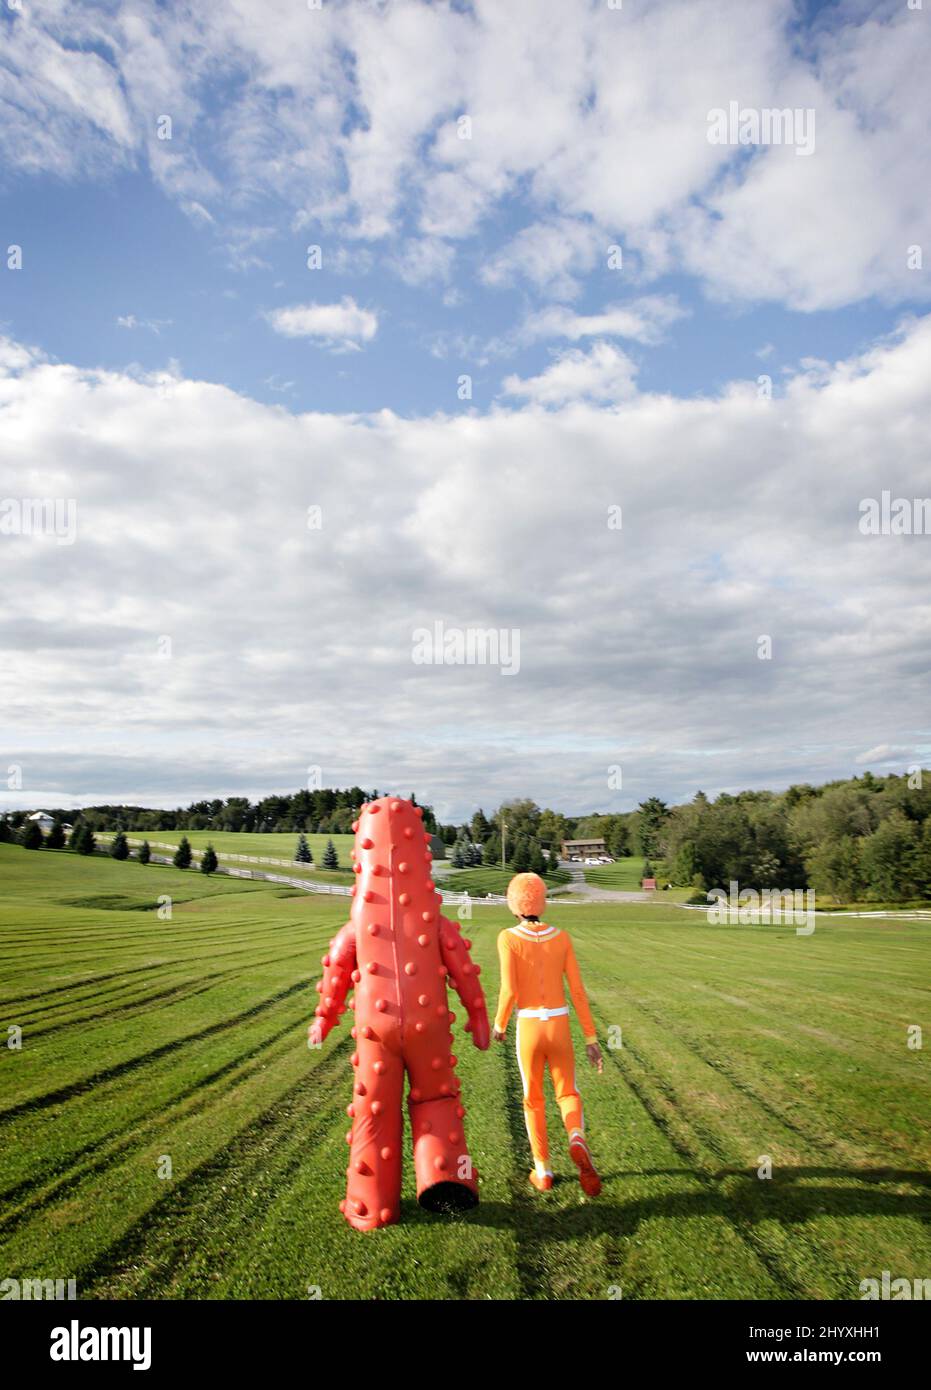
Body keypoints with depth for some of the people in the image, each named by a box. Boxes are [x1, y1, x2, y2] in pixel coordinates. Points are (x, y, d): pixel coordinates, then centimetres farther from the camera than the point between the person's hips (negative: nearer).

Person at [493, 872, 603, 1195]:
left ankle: (543, 1171, 22)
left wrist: (499, 1025, 5)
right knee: (567, 1094, 18)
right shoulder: (561, 937, -1)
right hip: (560, 1029, 1)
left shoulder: (508, 938, -10)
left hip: (528, 1031, -1)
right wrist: (592, 1039, 4)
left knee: (533, 1099, 21)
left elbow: (509, 991, -15)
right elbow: (578, 991, -2)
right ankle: (577, 1141, -12)